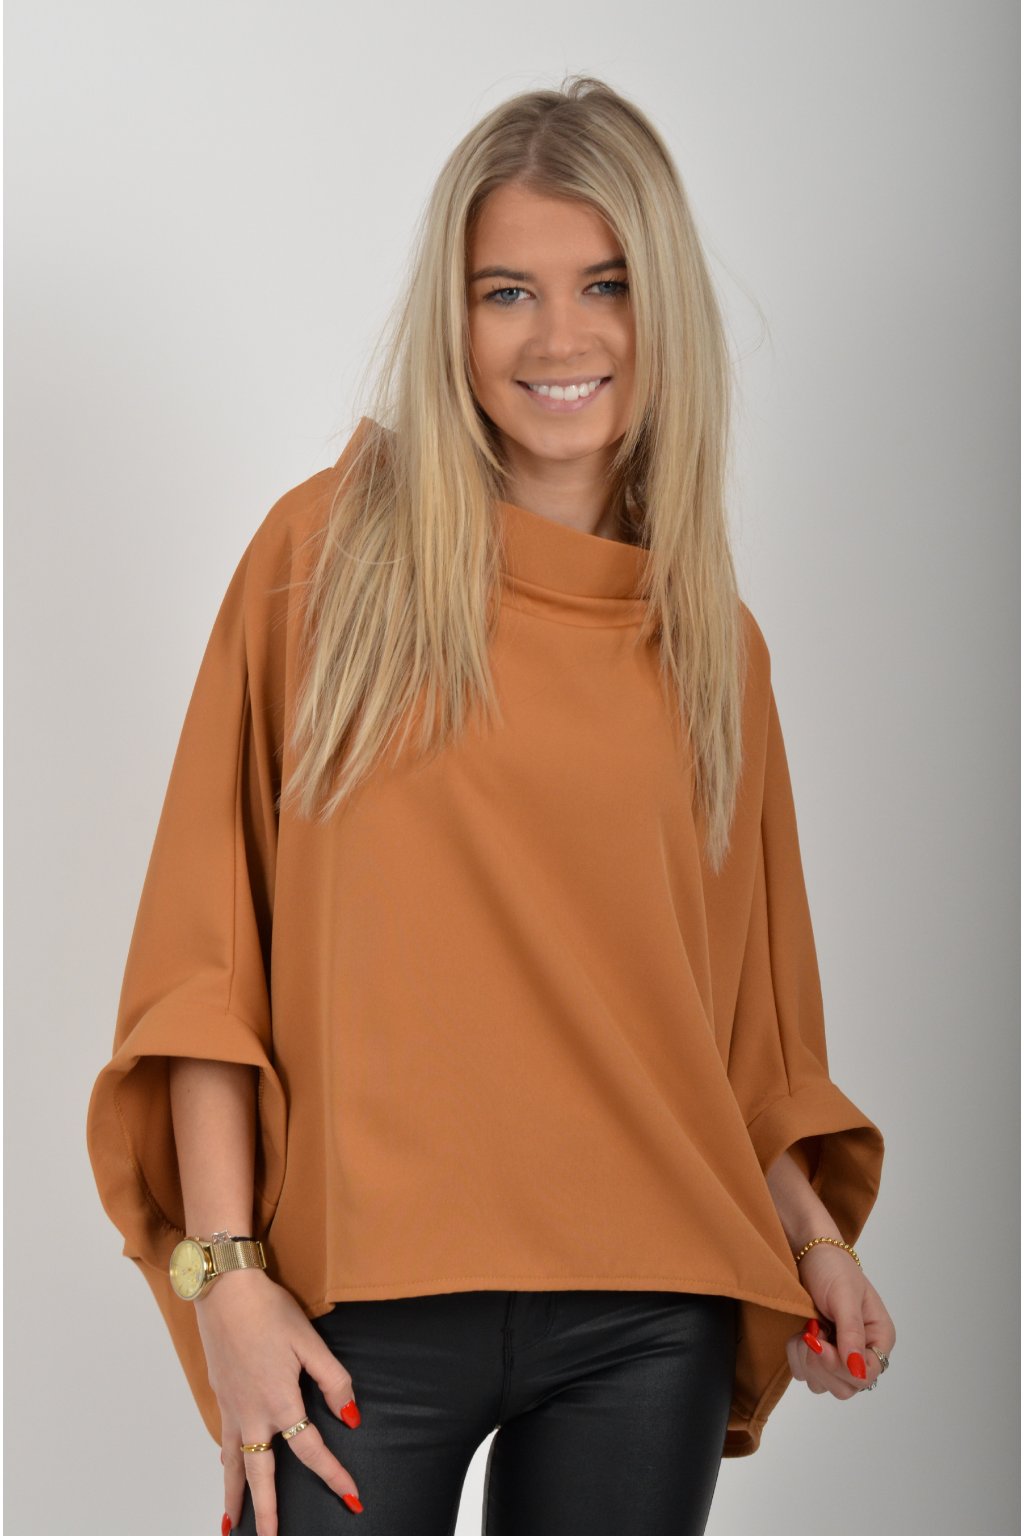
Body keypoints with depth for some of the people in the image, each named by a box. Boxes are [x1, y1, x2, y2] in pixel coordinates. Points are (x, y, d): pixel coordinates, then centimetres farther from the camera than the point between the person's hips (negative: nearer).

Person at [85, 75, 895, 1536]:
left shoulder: (713, 642, 10)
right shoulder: (332, 550, -1)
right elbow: (208, 943, -4)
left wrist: (813, 1233, 3)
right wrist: (223, 1272, -10)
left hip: (650, 1321, 3)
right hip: (369, 1300, -3)